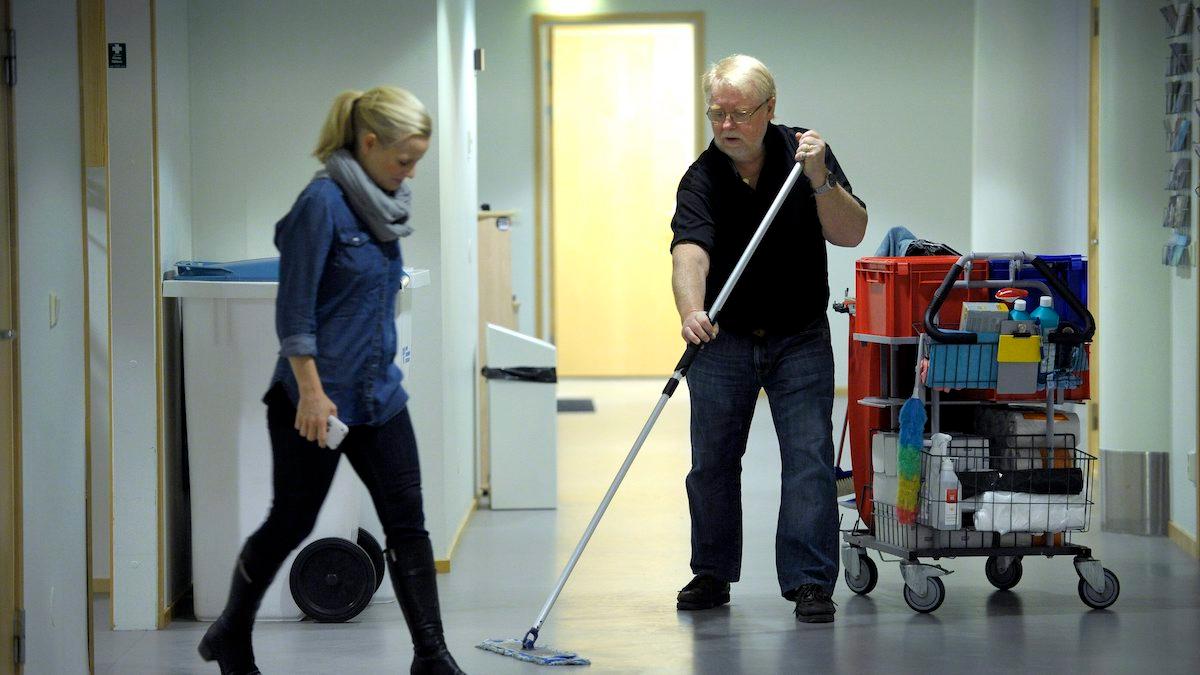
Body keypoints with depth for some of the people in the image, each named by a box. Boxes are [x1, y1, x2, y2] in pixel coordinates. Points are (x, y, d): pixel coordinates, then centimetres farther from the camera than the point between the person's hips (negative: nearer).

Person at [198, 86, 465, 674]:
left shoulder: (381, 203, 8)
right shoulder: (322, 203, -18)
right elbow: (295, 309, -19)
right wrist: (311, 393, -20)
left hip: (377, 393, 7)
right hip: (318, 399, -7)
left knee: (407, 521, 2)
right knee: (290, 523, 7)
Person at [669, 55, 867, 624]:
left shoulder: (802, 152, -8)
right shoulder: (701, 179, -13)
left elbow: (851, 234, -15)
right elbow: (689, 251, -30)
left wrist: (820, 180, -31)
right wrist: (691, 312, -48)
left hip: (800, 337, 0)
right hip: (723, 337, 0)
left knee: (809, 457, -8)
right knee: (712, 460, 4)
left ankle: (809, 581, -5)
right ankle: (712, 575, 18)